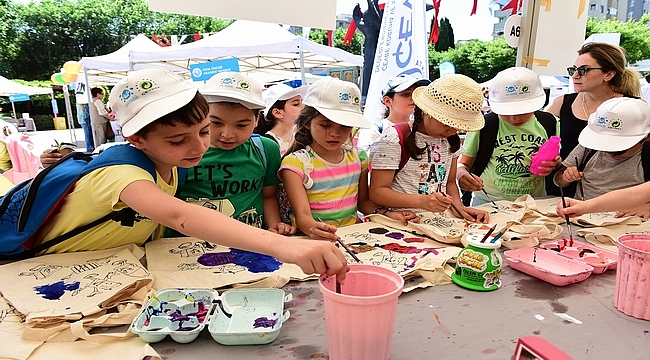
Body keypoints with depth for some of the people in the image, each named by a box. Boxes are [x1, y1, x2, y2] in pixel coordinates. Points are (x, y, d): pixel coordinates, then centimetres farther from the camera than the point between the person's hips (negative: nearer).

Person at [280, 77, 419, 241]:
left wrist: (387, 214, 0)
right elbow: (302, 215, -17)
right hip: (316, 240, -4)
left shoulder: (358, 157, 7)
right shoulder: (295, 163, -9)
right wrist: (312, 228, -39)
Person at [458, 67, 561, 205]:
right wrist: (461, 174, -18)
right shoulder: (483, 125, -2)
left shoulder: (549, 124, 6)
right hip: (488, 202, -3)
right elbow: (463, 164, 5)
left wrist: (555, 165, -3)